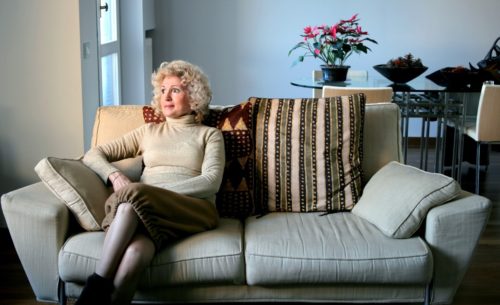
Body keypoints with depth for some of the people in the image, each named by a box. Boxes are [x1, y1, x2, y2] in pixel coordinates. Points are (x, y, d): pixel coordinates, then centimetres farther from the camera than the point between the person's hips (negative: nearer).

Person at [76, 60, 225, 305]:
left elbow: (211, 182, -1)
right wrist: (115, 176, -2)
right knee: (135, 252, -38)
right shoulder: (148, 131, 28)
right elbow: (93, 155, 23)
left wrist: (151, 193, -12)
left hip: (193, 211, -2)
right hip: (144, 212, 2)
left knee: (133, 195, -36)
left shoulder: (209, 134, 18)